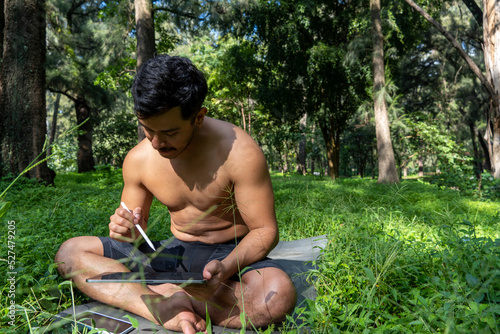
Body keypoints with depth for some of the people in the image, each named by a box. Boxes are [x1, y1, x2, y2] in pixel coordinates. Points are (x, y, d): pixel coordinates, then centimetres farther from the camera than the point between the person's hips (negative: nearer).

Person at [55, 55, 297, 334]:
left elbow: (266, 230, -15)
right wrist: (129, 231, -16)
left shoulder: (238, 152, -20)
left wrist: (227, 268, -33)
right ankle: (166, 310, -28)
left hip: (232, 253, -3)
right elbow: (140, 222, 8)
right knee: (70, 252, -9)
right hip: (175, 252, 4)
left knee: (279, 294, -37)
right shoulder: (138, 159, -6)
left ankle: (162, 294, -19)